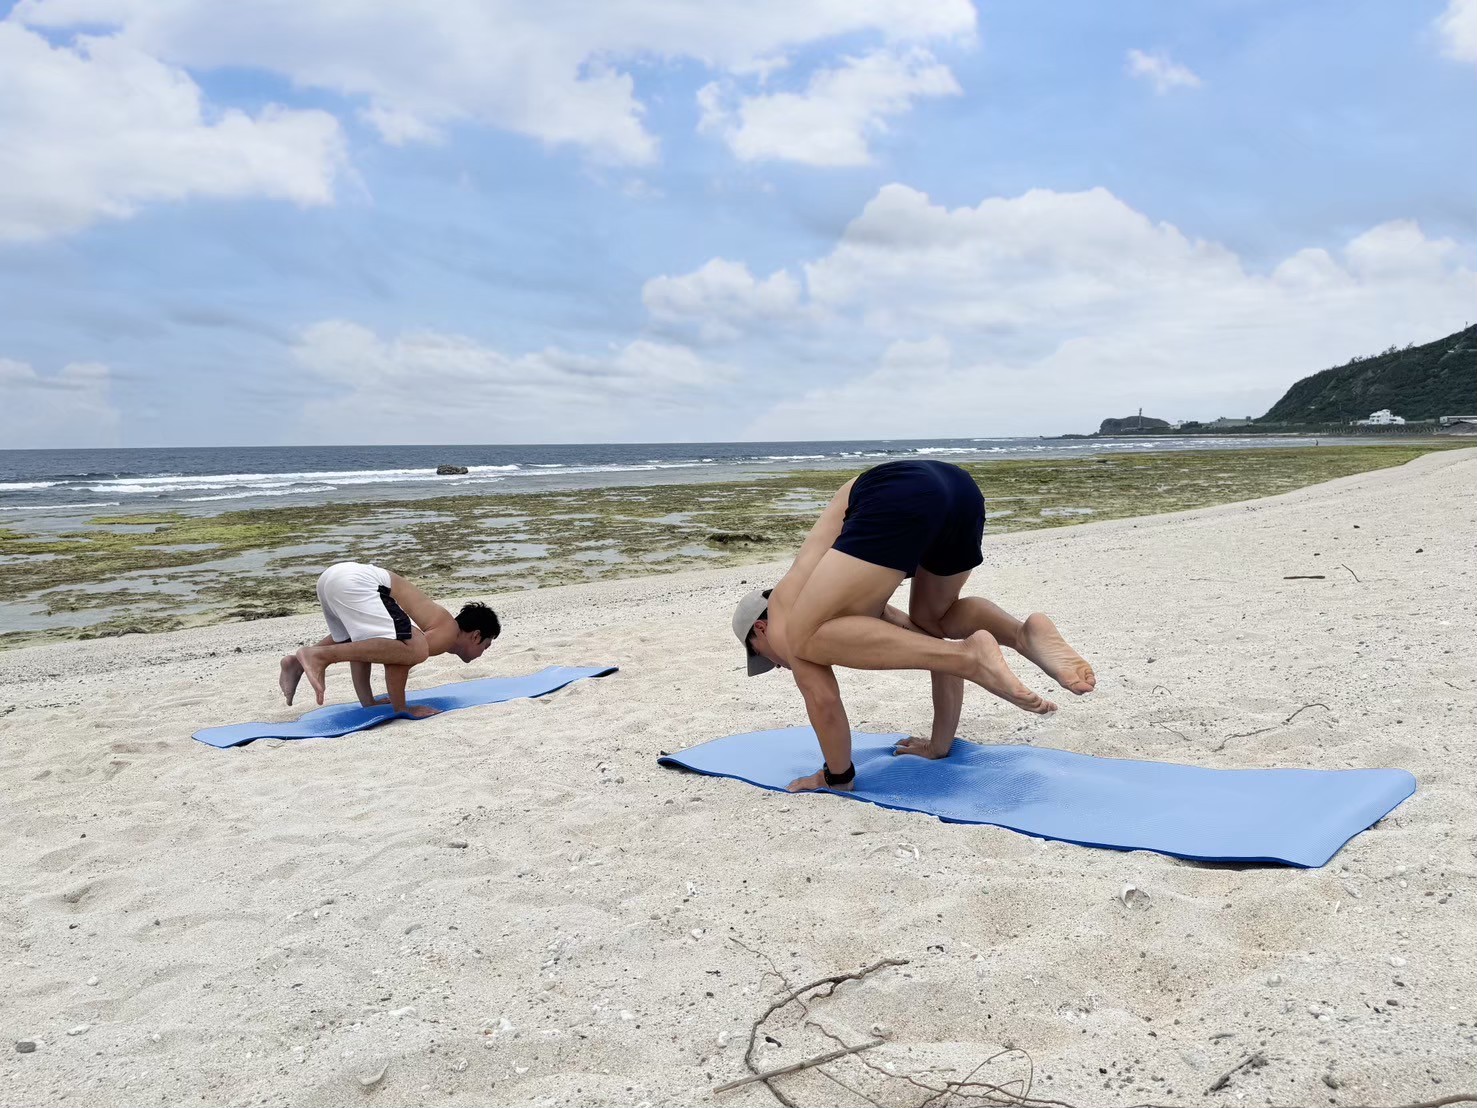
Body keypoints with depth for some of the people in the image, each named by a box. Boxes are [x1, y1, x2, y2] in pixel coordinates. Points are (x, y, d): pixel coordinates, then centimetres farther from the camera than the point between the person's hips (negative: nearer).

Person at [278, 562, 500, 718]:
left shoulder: (438, 622, 28)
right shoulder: (448, 633, 0)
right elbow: (398, 660, -15)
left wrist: (368, 700, 33)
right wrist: (400, 708, -6)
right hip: (355, 583, -10)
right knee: (414, 650, -21)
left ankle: (298, 663, 18)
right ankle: (318, 655, -21)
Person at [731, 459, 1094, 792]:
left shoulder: (781, 614, 19)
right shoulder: (858, 611, 38)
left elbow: (822, 697, 10)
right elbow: (932, 642, 40)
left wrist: (838, 777, 21)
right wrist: (940, 744, 44)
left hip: (902, 497, -8)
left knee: (806, 639, -6)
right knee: (931, 619, 31)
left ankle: (968, 655, -17)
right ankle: (1026, 634, 2)